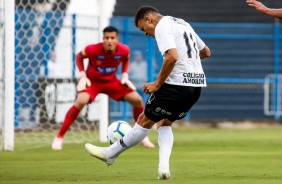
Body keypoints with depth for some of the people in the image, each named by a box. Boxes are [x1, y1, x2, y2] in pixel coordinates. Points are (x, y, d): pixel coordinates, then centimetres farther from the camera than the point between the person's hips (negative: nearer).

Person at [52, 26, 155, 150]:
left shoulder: (124, 50, -19)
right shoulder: (93, 49, -27)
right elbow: (79, 57, -6)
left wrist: (125, 75, -5)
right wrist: (82, 75, -15)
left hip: (111, 81, 4)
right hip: (92, 81, -4)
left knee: (137, 100, -8)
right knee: (81, 101, -32)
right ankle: (59, 138, -25)